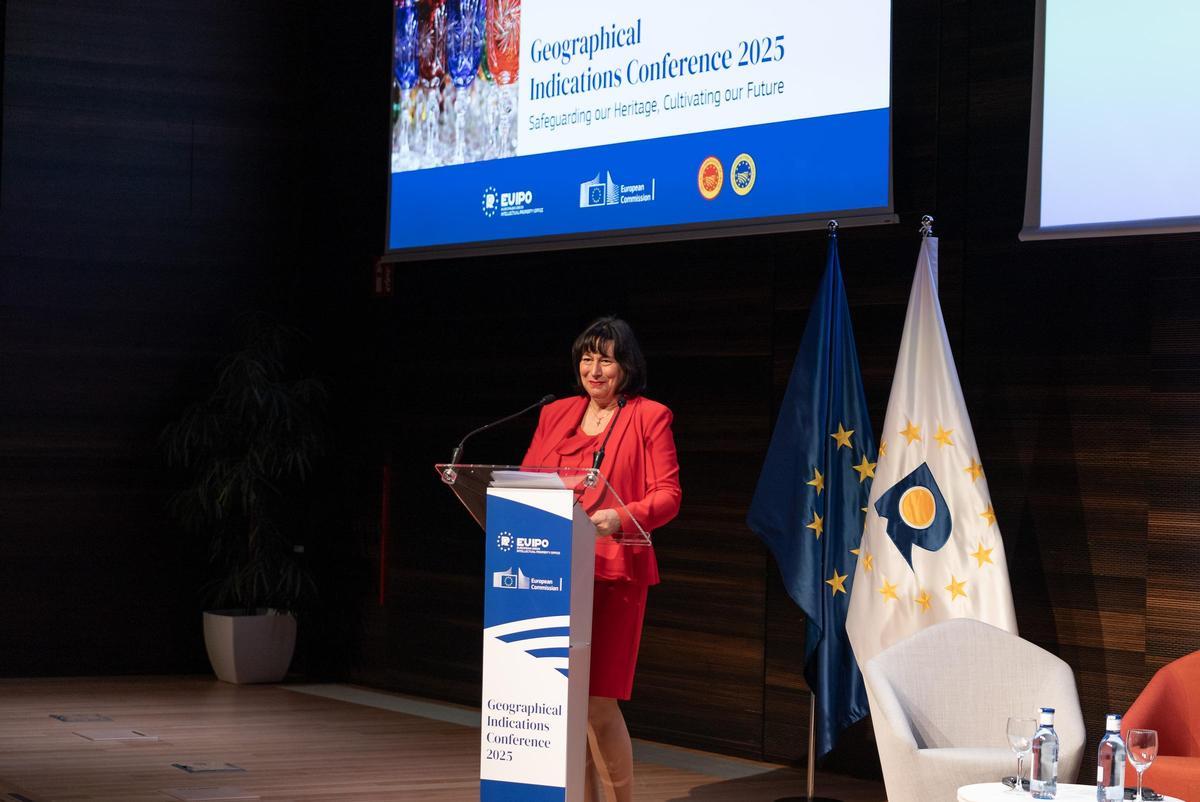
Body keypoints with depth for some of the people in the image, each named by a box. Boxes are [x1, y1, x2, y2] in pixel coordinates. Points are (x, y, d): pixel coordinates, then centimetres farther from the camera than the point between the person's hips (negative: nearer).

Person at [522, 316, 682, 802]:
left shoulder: (649, 417, 2)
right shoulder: (555, 415, 16)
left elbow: (668, 496, -4)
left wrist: (620, 518, -22)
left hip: (612, 570, -5)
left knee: (598, 702, -8)